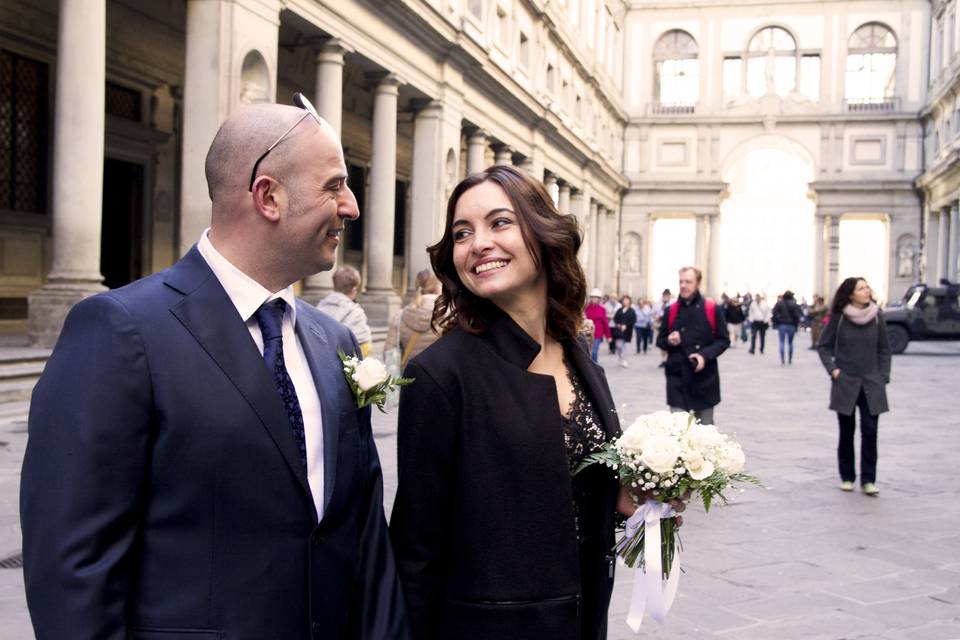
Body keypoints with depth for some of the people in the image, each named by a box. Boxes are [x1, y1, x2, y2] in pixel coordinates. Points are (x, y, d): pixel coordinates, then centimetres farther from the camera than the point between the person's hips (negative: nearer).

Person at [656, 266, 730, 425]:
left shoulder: (711, 309, -2)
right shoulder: (671, 311, 6)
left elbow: (724, 340, 1)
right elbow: (660, 340, 15)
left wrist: (705, 355, -15)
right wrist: (669, 341, -9)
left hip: (704, 379, -1)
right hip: (677, 379, 1)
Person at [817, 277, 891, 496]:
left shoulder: (877, 316, 1)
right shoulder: (838, 317, -4)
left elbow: (884, 349, 9)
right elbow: (823, 346, 5)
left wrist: (883, 376, 2)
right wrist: (833, 369, -5)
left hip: (871, 384, 1)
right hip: (845, 383, -1)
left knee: (870, 431, -5)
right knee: (846, 432, 6)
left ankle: (868, 479, 1)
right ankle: (847, 477, 18)